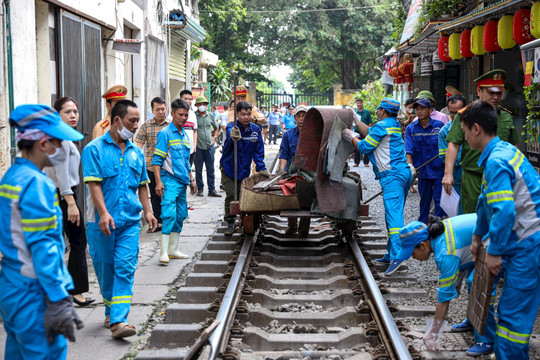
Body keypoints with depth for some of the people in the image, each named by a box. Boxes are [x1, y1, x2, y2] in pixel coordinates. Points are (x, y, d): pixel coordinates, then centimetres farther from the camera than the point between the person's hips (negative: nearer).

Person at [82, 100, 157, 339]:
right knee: (105, 268, 8)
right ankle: (111, 311, 29)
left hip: (130, 221, 3)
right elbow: (93, 184, -11)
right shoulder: (95, 149, -3)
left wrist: (148, 211, 13)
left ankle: (118, 321, -11)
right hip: (102, 222, -3)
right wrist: (103, 213, -21)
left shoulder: (136, 152, 14)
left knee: (125, 268, -8)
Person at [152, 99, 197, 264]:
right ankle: (164, 252, -15)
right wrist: (158, 181, -18)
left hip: (182, 181, 8)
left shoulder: (185, 134, 16)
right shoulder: (165, 133, -7)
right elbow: (157, 160, -10)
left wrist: (191, 180, 22)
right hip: (170, 180, -8)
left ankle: (173, 250, 19)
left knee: (180, 215, 10)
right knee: (169, 214, -16)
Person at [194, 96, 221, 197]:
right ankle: (200, 189, 12)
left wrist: (214, 137, 16)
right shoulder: (193, 116, -2)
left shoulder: (210, 116, 11)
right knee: (198, 169, 3)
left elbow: (216, 127, 27)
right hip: (198, 146, -3)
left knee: (210, 169, 5)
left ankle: (212, 189, 9)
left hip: (209, 146, 3)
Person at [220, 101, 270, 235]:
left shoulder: (255, 129, -5)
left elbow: (258, 152, 3)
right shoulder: (232, 127, -16)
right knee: (231, 194, -11)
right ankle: (230, 223, -1)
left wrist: (261, 168, -3)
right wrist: (234, 137, -67)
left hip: (244, 169, 3)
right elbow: (230, 132, -43)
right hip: (228, 168, -3)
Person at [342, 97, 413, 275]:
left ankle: (396, 255, -27)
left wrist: (351, 137, 13)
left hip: (392, 175, -10)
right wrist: (355, 120, 29)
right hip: (403, 172, 10)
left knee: (393, 214, -17)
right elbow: (370, 133, 29)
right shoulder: (394, 125, 19)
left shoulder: (382, 125, -9)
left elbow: (365, 147, -3)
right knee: (394, 214, 12)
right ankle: (391, 254, 17)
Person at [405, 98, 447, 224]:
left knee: (439, 199, -6)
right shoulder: (411, 128, 1)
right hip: (422, 170, 2)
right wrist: (410, 165, -21)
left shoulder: (439, 125, -3)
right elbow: (408, 150, -7)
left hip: (438, 170, -2)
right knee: (424, 200, 13)